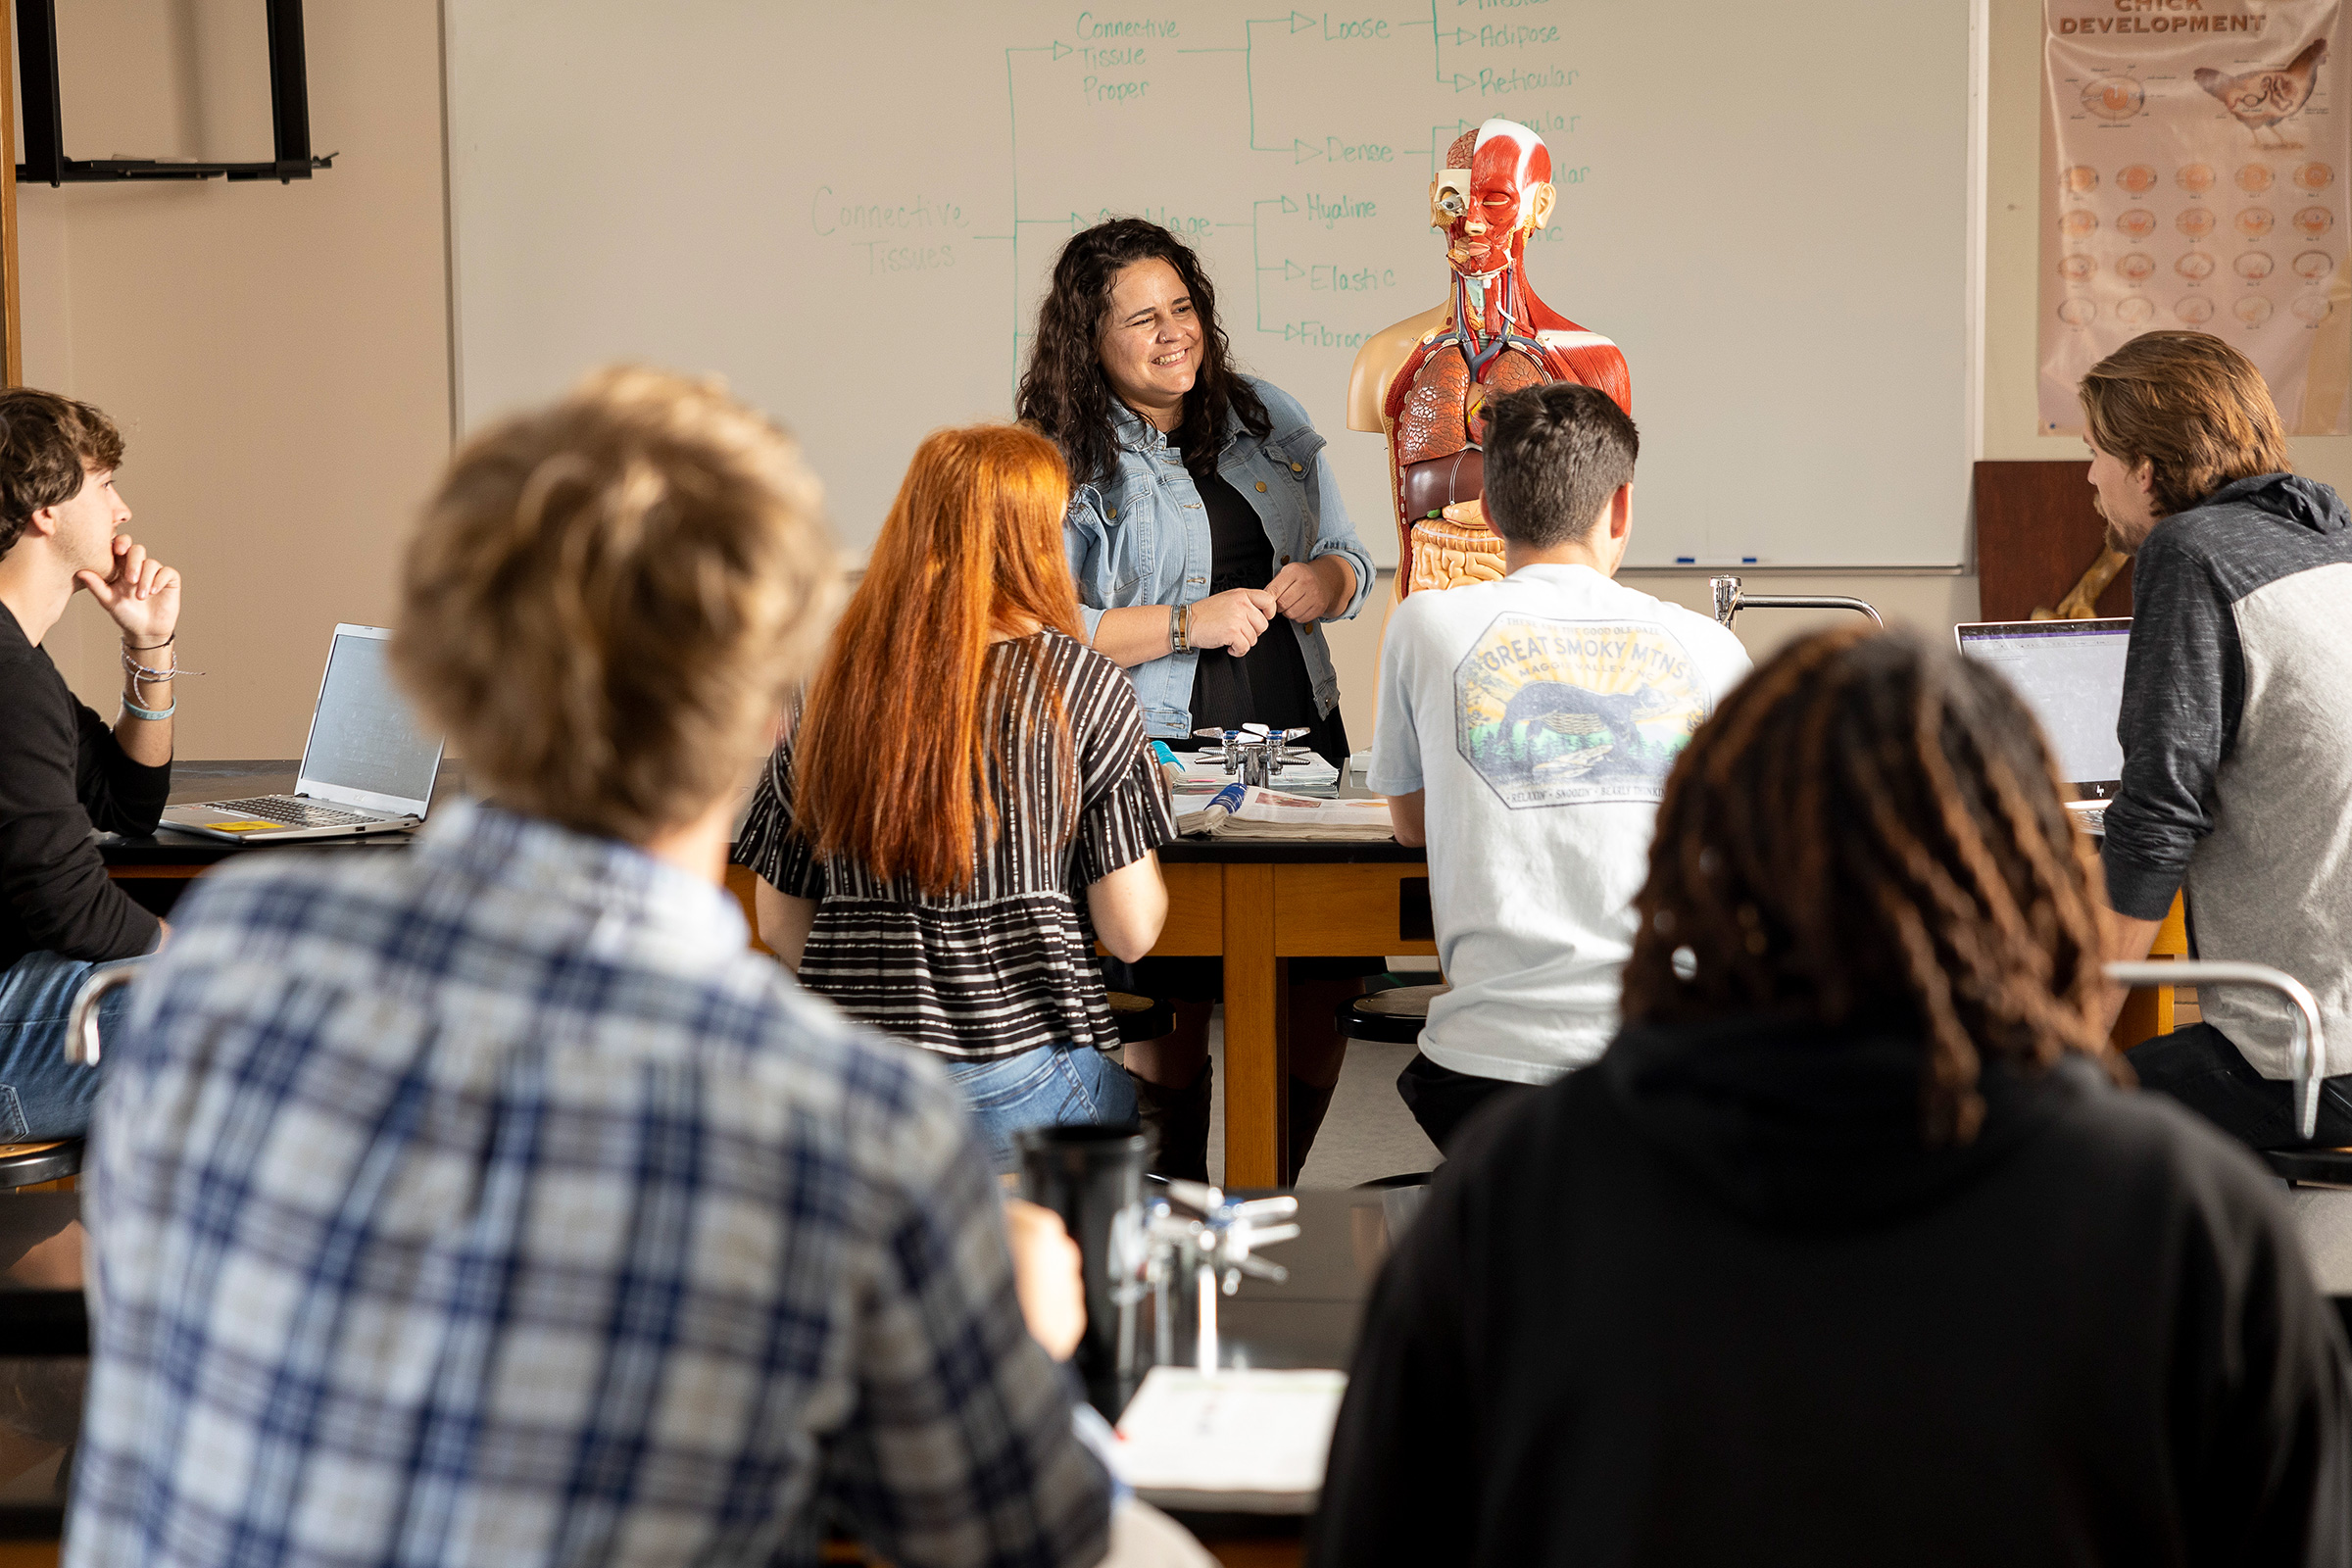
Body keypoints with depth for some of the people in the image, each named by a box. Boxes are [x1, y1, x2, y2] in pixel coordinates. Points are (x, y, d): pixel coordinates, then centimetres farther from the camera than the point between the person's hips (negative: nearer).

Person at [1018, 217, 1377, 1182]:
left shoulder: (1268, 418, 14)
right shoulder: (1064, 459, -2)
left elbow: (1349, 563, 19)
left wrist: (1321, 581, -5)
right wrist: (1187, 624, -16)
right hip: (1161, 763, -5)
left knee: (1327, 983, 0)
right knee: (1173, 1002, -8)